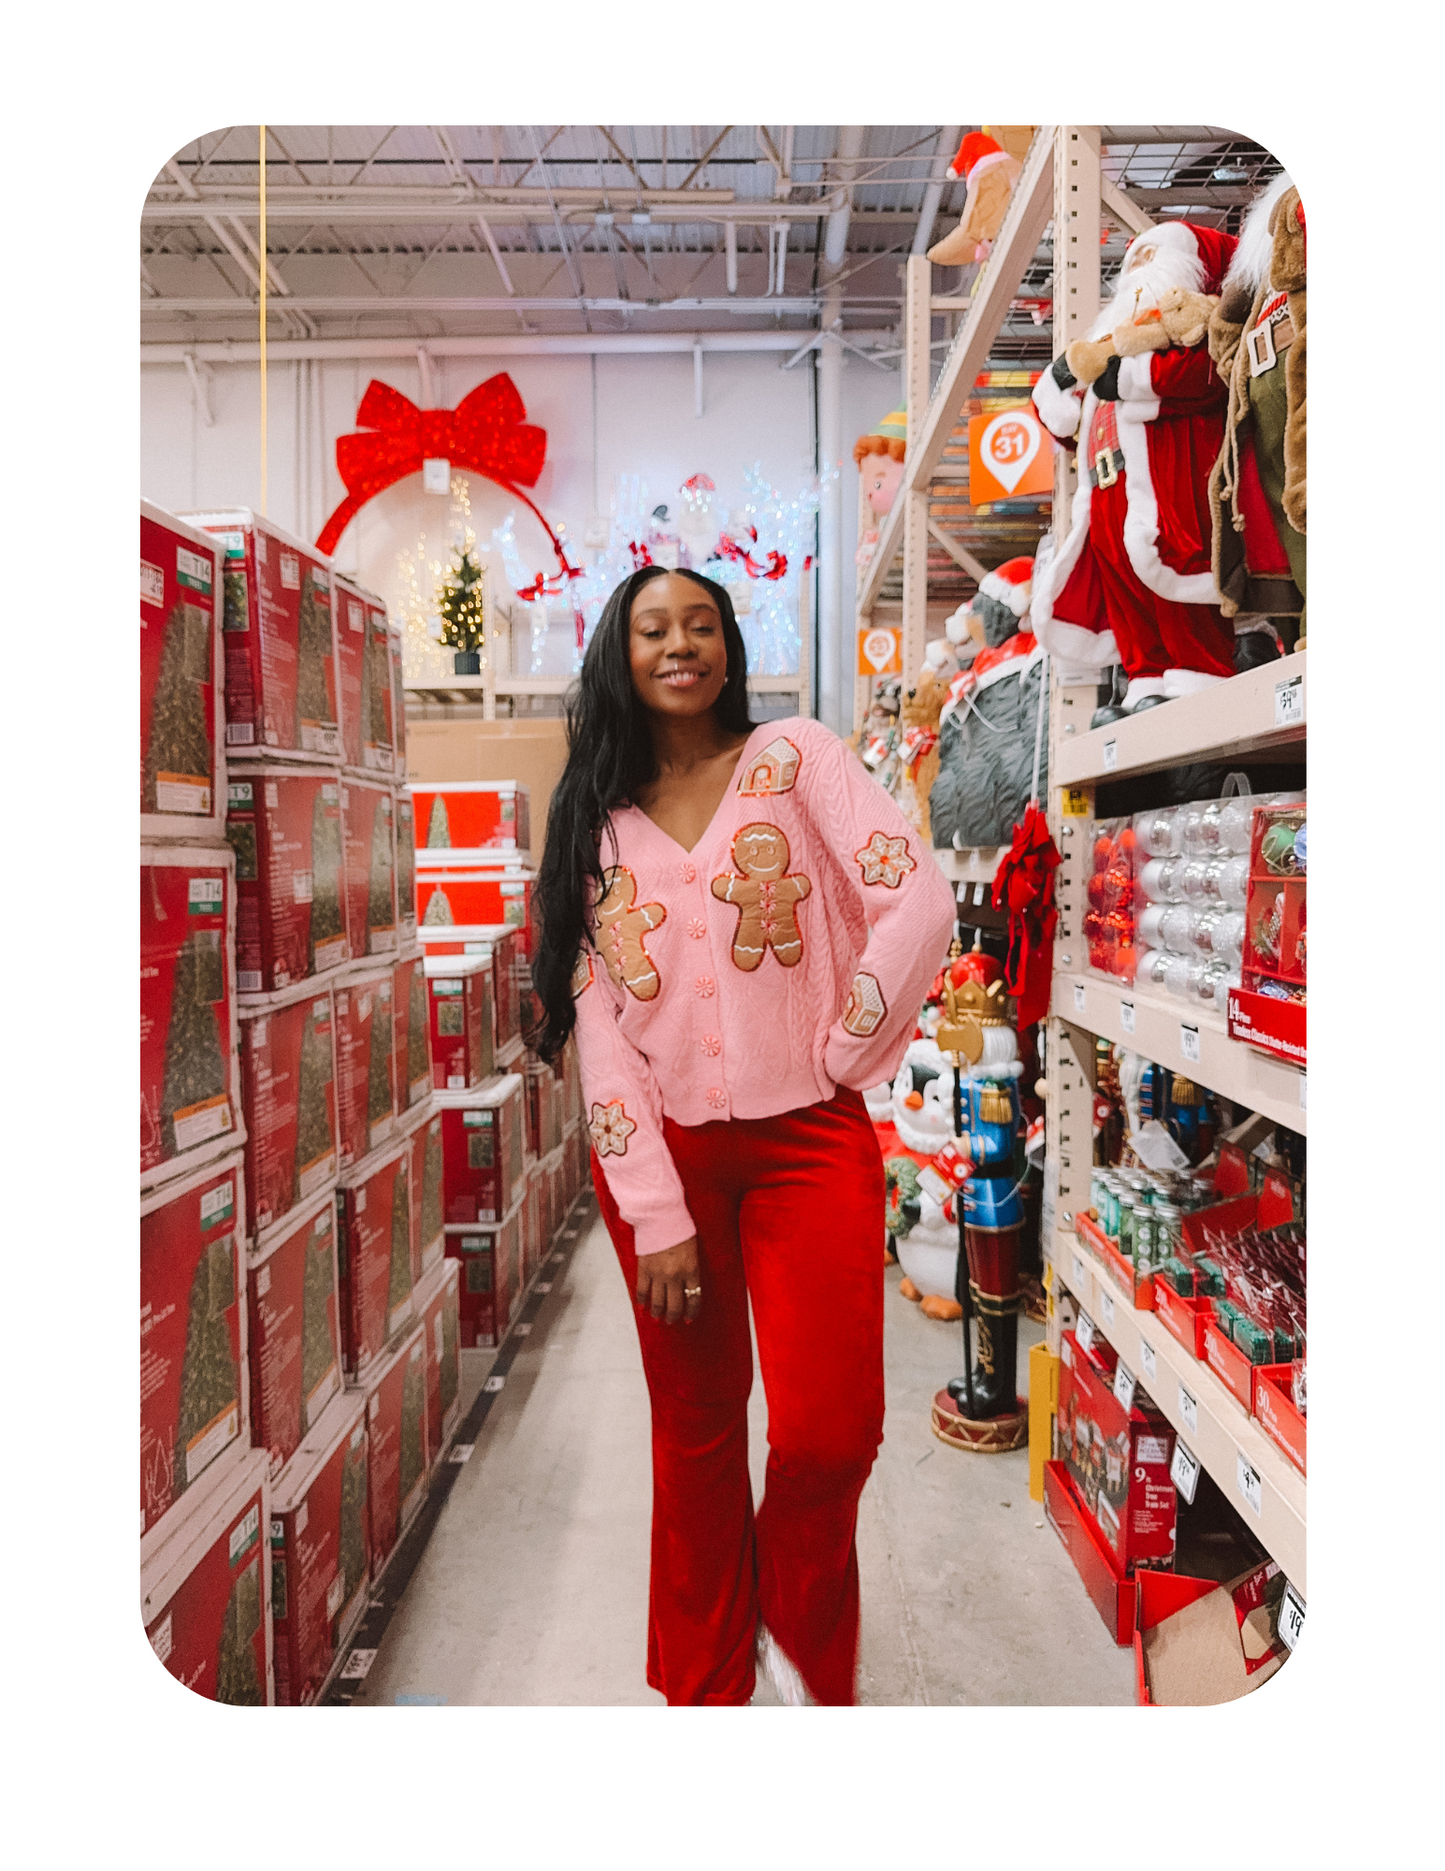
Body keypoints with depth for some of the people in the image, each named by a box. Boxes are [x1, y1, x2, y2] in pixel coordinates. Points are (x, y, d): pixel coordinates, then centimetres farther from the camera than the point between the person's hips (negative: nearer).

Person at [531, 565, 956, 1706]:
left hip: (806, 1140, -2)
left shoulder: (794, 759, 1)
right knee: (697, 1437, 12)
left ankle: (799, 1630, 26)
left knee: (829, 1432, -8)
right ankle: (704, 1686, 35)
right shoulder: (597, 821, 7)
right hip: (660, 1151, 2)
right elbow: (599, 1029, 0)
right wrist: (655, 1216, -7)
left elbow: (922, 903, -10)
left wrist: (841, 1053, -6)